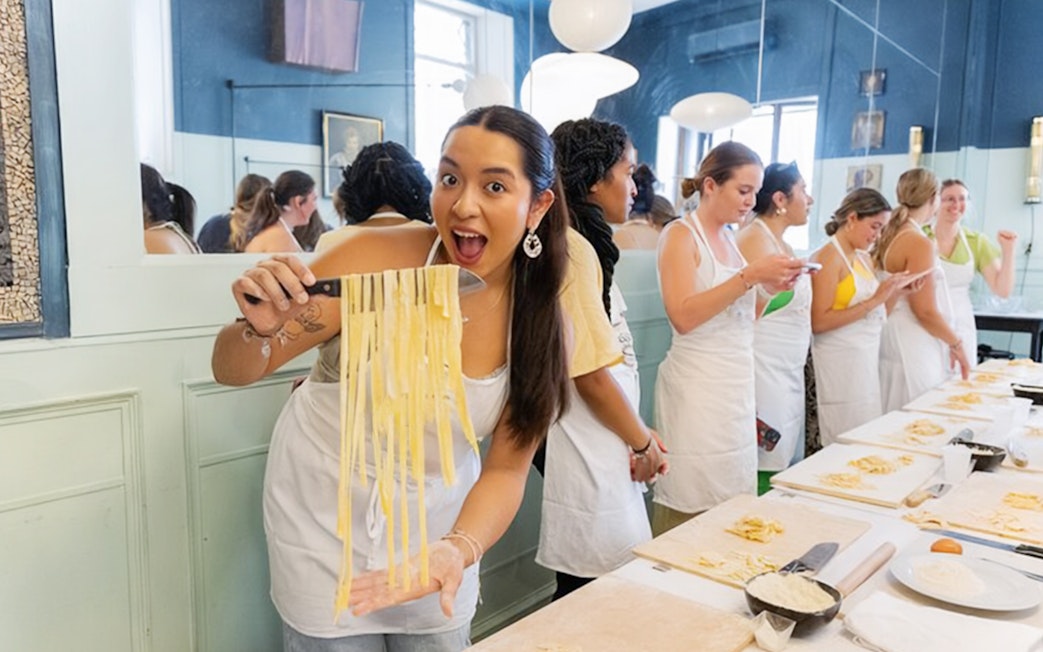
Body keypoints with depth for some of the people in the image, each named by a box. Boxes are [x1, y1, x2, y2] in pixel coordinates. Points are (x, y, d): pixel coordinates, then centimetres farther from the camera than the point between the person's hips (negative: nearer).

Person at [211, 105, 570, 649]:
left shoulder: (540, 318, -14)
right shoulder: (376, 260, -23)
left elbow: (506, 470, -9)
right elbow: (233, 371, -14)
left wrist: (458, 550, -27)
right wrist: (260, 329, -36)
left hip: (439, 522, 3)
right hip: (329, 518, -2)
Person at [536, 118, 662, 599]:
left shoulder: (581, 246, 12)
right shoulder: (574, 249, -17)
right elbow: (593, 376, -19)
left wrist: (636, 437, 10)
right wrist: (642, 442, -5)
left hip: (600, 452, 9)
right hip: (589, 459, -9)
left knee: (589, 593, 18)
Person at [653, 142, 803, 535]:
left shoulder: (728, 238, 15)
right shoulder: (680, 234, -7)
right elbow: (683, 316, -20)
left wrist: (770, 288, 5)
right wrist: (749, 276, -21)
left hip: (737, 388, 8)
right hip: (697, 388, -8)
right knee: (691, 513, -3)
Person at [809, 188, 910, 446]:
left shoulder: (864, 258, 13)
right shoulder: (829, 257, -11)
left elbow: (875, 317, 18)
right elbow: (819, 322, -20)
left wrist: (894, 291, 3)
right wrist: (874, 301, -19)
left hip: (868, 359, 8)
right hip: (841, 364, -8)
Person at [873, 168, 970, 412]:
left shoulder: (889, 236, 8)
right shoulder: (920, 243, -15)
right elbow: (926, 312, -16)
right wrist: (956, 344, -1)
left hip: (894, 343, 8)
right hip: (913, 349, -8)